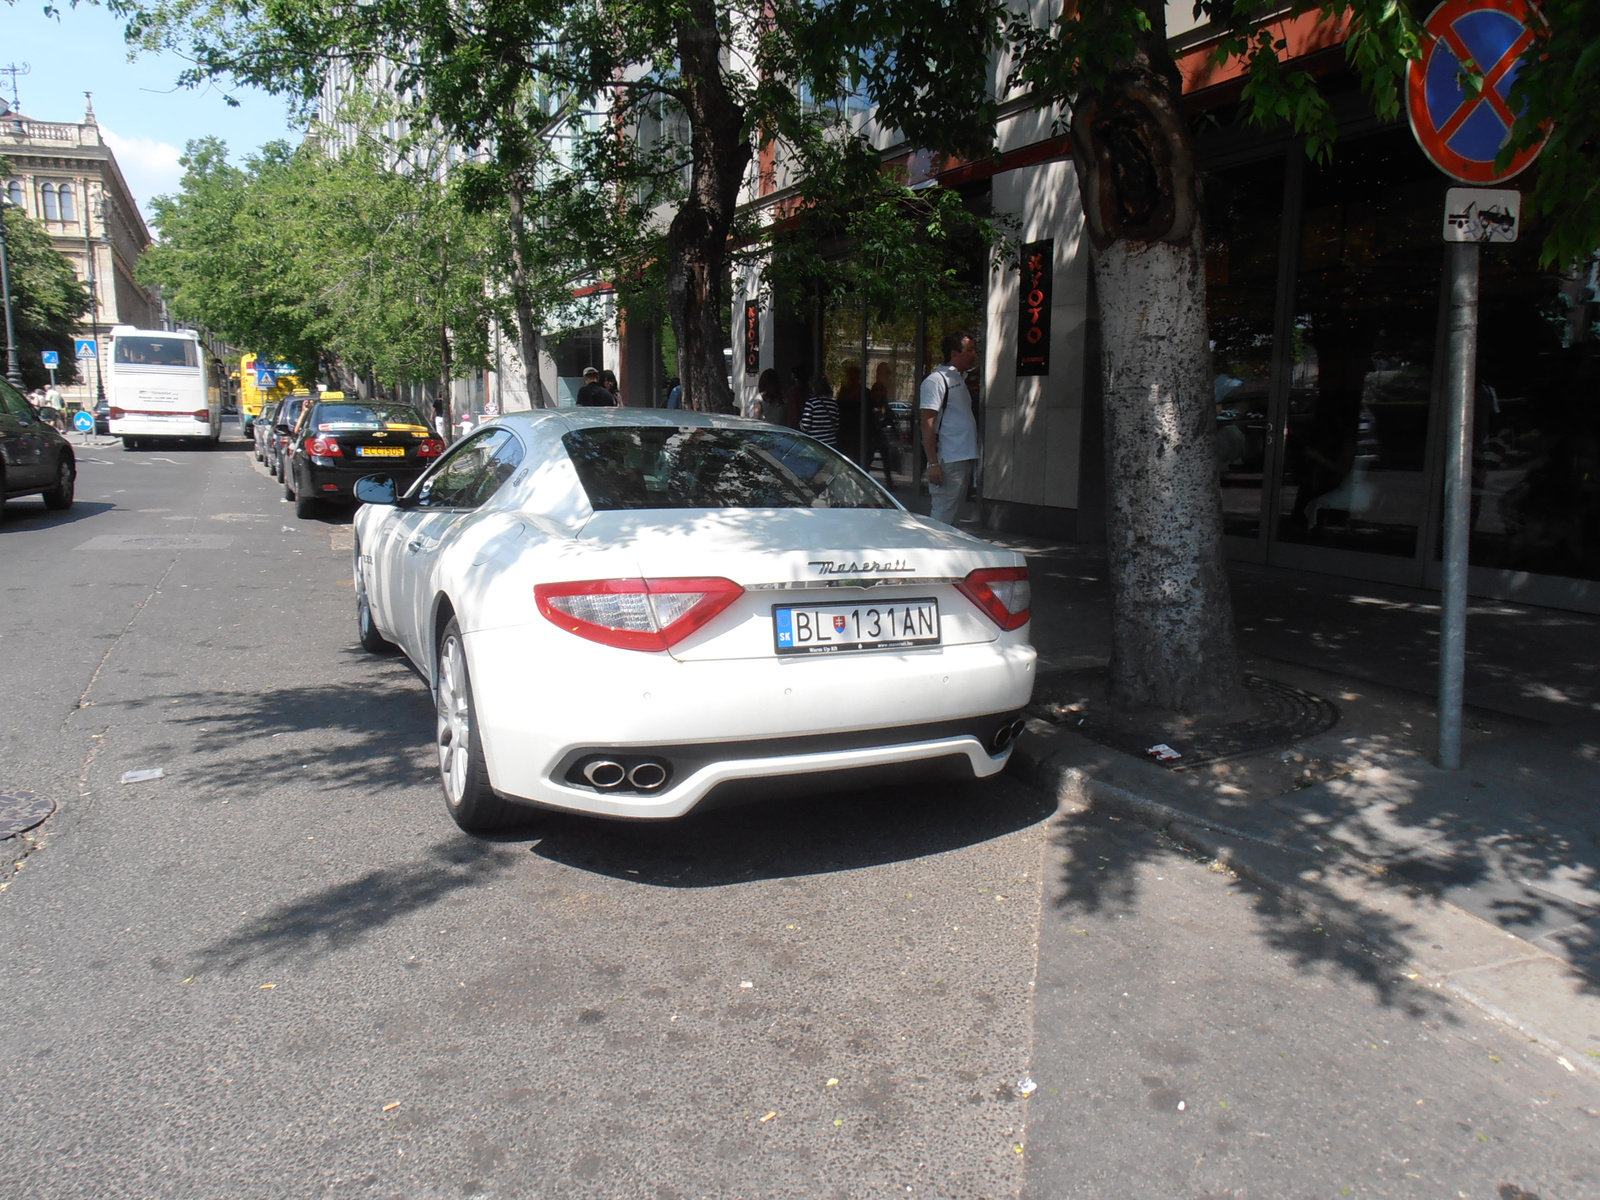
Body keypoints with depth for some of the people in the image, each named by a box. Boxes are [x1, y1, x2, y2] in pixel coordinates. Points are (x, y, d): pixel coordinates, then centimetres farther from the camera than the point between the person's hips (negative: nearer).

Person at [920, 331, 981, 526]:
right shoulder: (936, 380, -8)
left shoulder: (961, 379, 19)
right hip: (948, 461, -9)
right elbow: (927, 423, -14)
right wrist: (933, 463, -20)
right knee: (942, 518, -8)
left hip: (965, 458, 9)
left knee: (954, 516, 13)